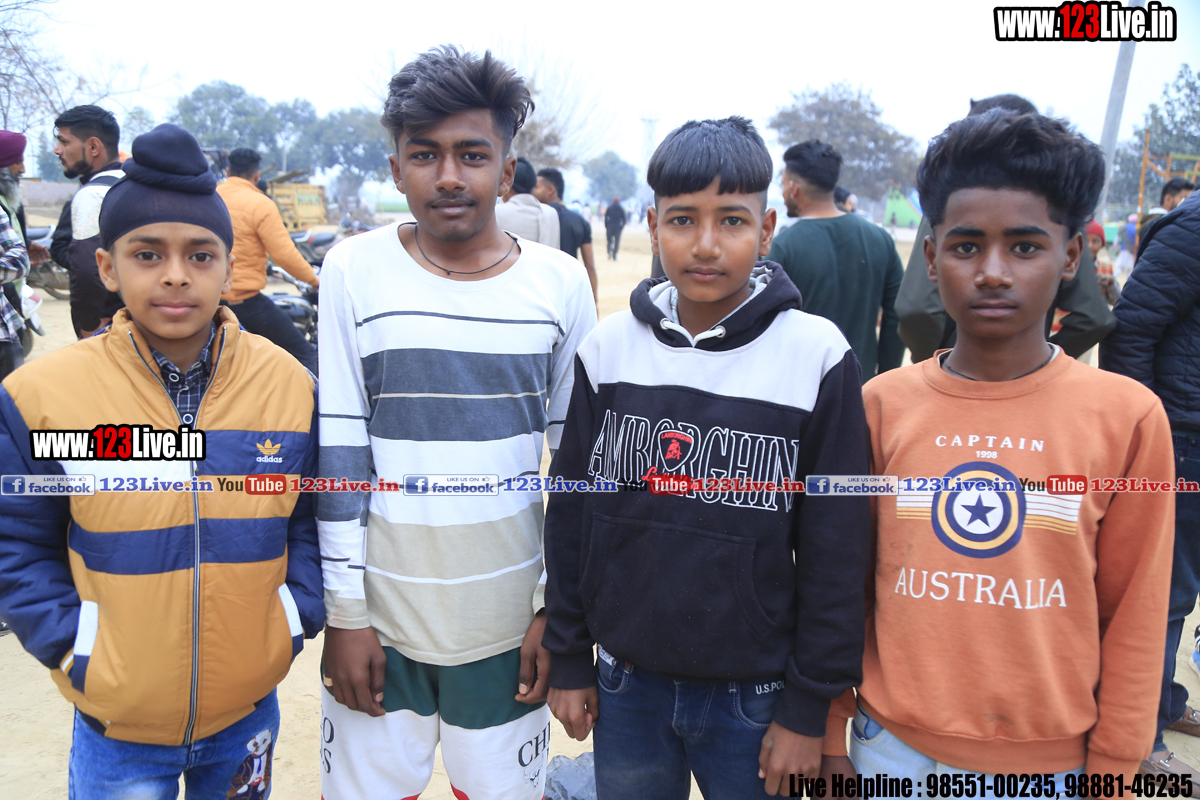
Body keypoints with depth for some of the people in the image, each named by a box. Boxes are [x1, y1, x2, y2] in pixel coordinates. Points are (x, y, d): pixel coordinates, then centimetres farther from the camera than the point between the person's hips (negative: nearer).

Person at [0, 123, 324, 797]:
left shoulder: (290, 384, -7)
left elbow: (316, 518, 2)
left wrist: (297, 618, -6)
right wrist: (69, 645, -9)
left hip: (249, 708, 2)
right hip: (117, 720, -2)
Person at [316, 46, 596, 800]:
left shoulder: (561, 282, -4)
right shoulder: (355, 270, -6)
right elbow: (337, 453, -4)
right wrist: (345, 611, -3)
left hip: (510, 615, 1)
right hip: (380, 606, 0)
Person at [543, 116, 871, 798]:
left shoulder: (817, 358, -12)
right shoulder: (608, 348, -4)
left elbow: (836, 550, -7)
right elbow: (571, 515, 3)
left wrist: (809, 708, -5)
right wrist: (568, 660, 5)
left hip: (754, 698, -2)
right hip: (626, 688, 2)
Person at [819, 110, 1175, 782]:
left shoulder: (1129, 418, -10)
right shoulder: (882, 406, -7)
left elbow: (1132, 619, -2)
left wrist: (1112, 769, 2)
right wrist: (832, 737, 5)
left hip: (1051, 763, 0)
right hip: (893, 751, 1)